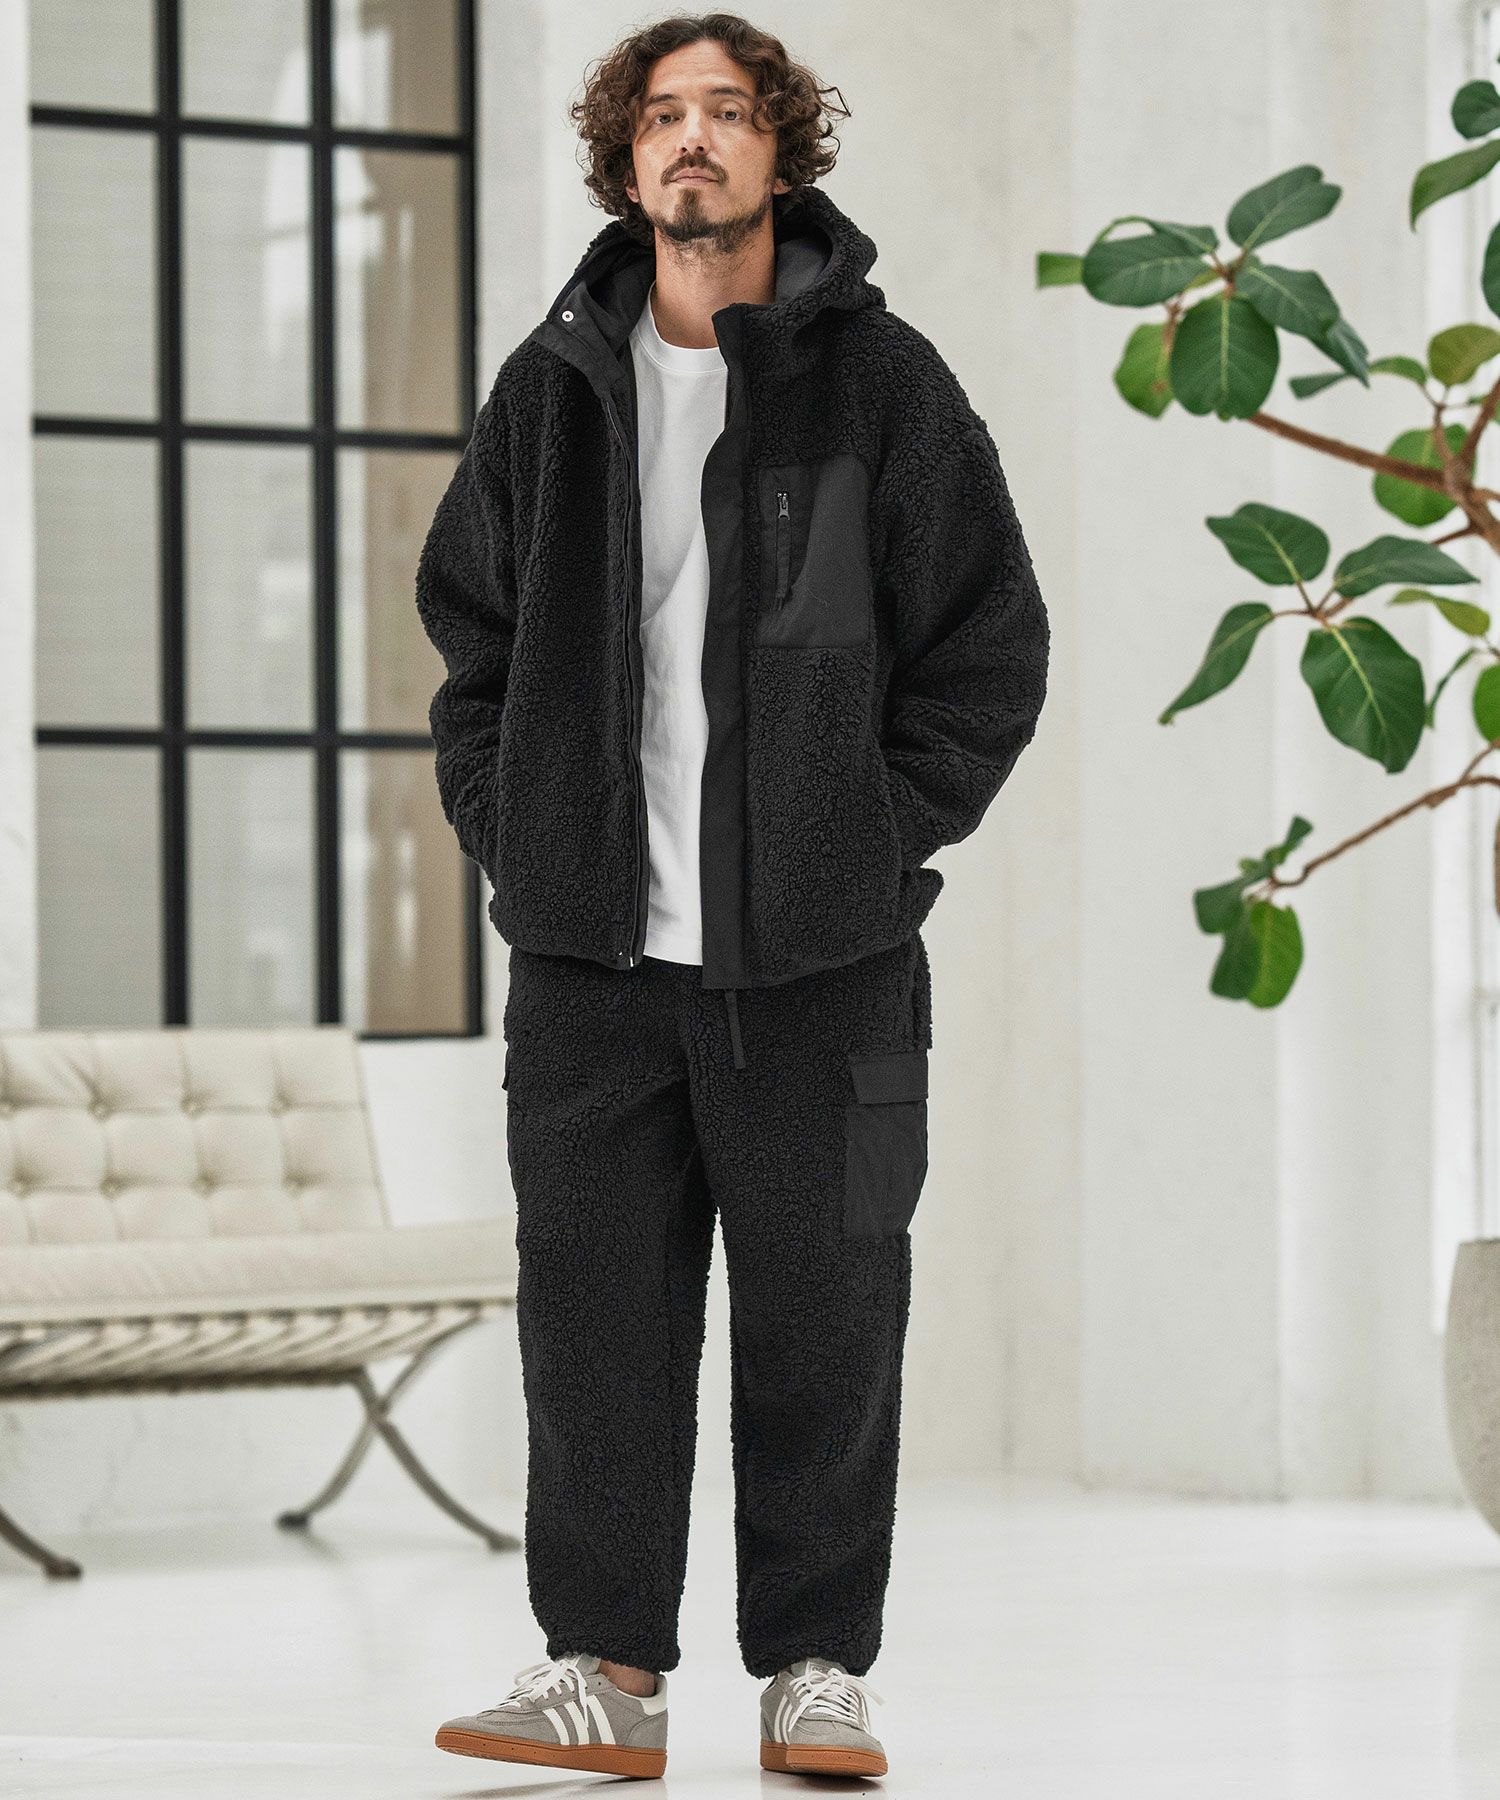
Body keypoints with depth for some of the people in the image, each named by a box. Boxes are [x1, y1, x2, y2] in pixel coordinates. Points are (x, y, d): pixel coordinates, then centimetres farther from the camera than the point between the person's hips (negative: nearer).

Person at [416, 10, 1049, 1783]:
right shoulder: (553, 388, 9)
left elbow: (991, 648, 3)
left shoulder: (881, 381, 1)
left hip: (822, 959, -2)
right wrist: (513, 836, 5)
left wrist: (874, 841, -4)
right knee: (593, 1306, 1)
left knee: (821, 1316, 2)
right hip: (592, 942, 2)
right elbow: (471, 626, 17)